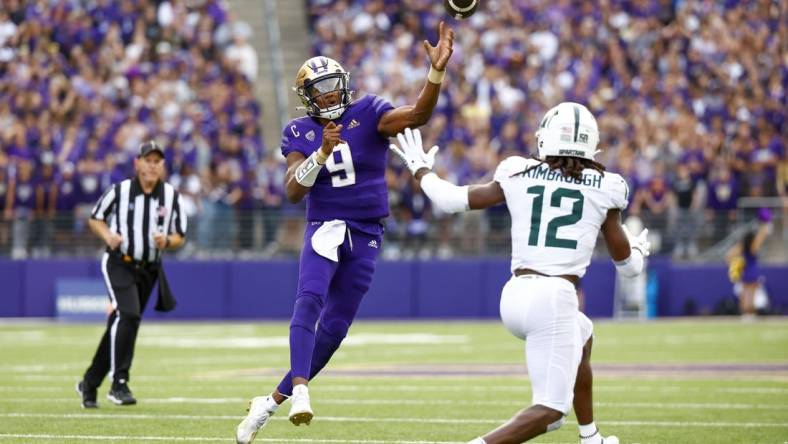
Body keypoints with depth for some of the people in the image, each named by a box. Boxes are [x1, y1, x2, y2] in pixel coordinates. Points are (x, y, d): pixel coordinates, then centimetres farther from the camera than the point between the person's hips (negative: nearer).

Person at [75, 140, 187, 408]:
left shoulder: (171, 196, 1)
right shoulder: (119, 191, -6)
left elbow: (180, 237, 6)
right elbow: (95, 219, 6)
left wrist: (166, 241, -16)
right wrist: (108, 235, -14)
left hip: (148, 269, 4)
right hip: (119, 263, -4)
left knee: (120, 326, 8)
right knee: (127, 315, -24)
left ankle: (90, 383, 23)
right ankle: (119, 383, -24)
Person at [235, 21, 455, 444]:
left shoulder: (368, 114, -2)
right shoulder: (300, 133, 2)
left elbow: (418, 114, -20)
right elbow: (294, 191, -9)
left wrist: (437, 71, -36)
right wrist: (323, 151, -23)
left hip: (366, 236, 1)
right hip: (326, 228, -1)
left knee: (334, 327, 3)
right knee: (309, 299, -30)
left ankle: (272, 401, 17)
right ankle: (299, 389, -44)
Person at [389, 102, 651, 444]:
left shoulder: (519, 175, 6)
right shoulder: (604, 189, 4)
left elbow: (451, 199, 10)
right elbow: (628, 264, 14)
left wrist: (420, 169, 29)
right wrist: (639, 248, 38)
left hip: (515, 296, 5)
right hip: (555, 299, -5)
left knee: (583, 337, 35)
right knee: (550, 409, -2)